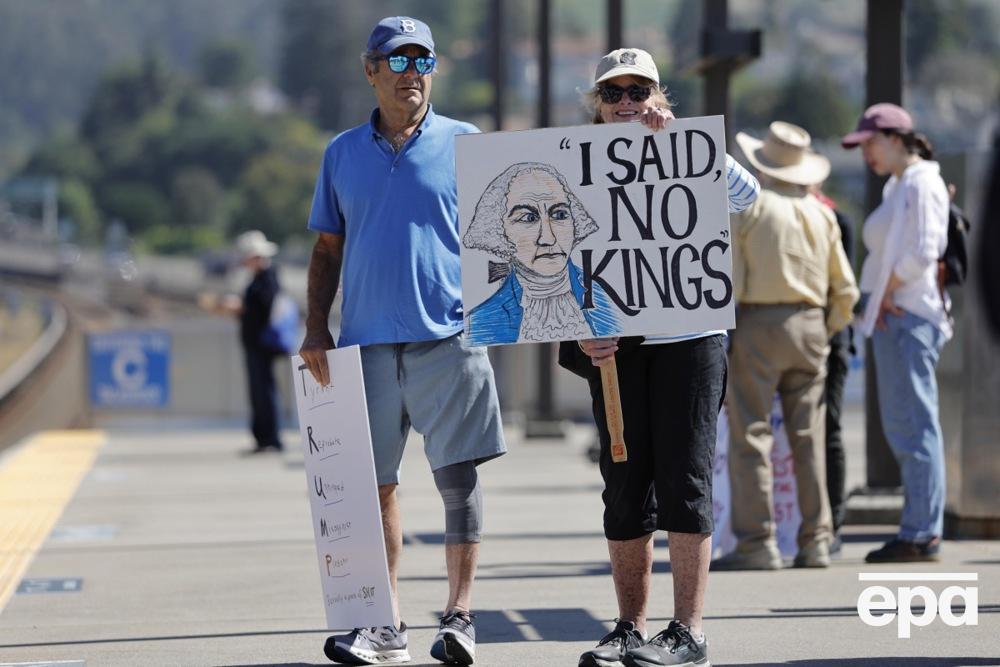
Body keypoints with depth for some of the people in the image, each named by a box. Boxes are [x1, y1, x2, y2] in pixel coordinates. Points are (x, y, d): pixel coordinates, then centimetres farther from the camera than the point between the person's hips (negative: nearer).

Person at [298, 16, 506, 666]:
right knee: (375, 484, 5)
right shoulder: (343, 153, 13)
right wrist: (317, 330, 6)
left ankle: (459, 615, -3)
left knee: (458, 474, -6)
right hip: (367, 341, 3)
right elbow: (327, 248, 16)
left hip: (448, 337, -3)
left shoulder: (464, 144, 5)